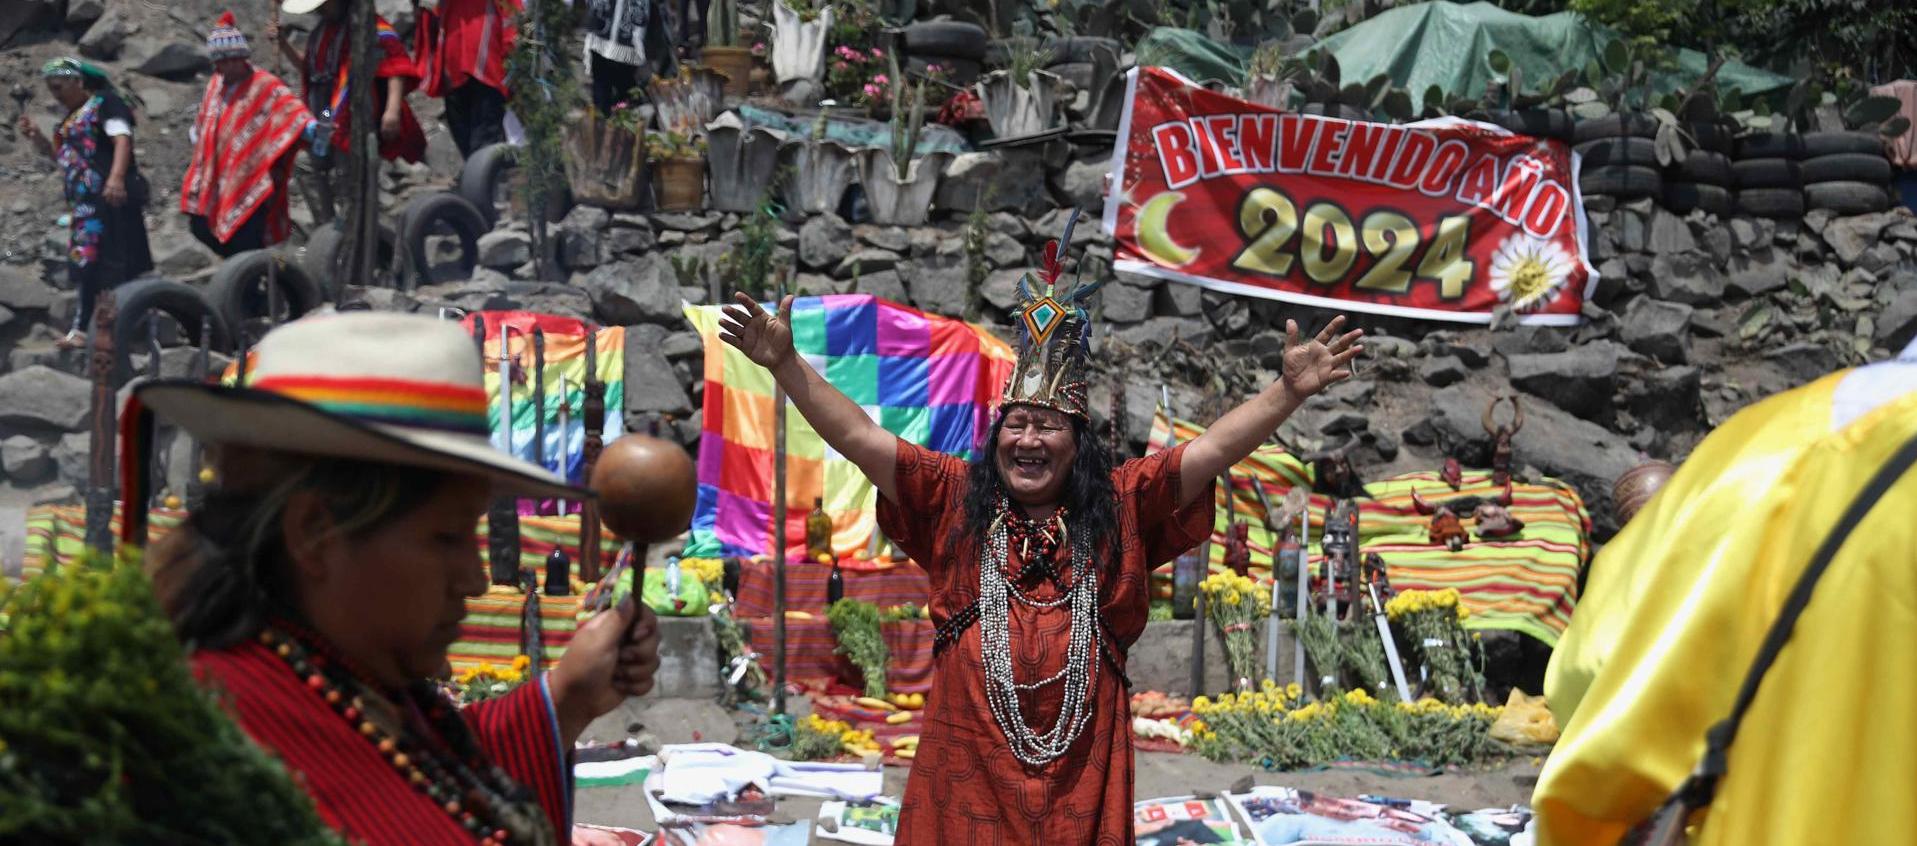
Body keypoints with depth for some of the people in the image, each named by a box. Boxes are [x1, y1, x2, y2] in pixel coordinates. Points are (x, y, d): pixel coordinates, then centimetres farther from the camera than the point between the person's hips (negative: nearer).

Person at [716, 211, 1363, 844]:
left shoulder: (1121, 505, 5)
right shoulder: (953, 497, 5)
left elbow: (1214, 448, -1)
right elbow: (858, 438, 1)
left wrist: (1290, 391, -11)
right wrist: (785, 365, -7)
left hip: (1082, 771, 0)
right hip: (967, 767, 0)